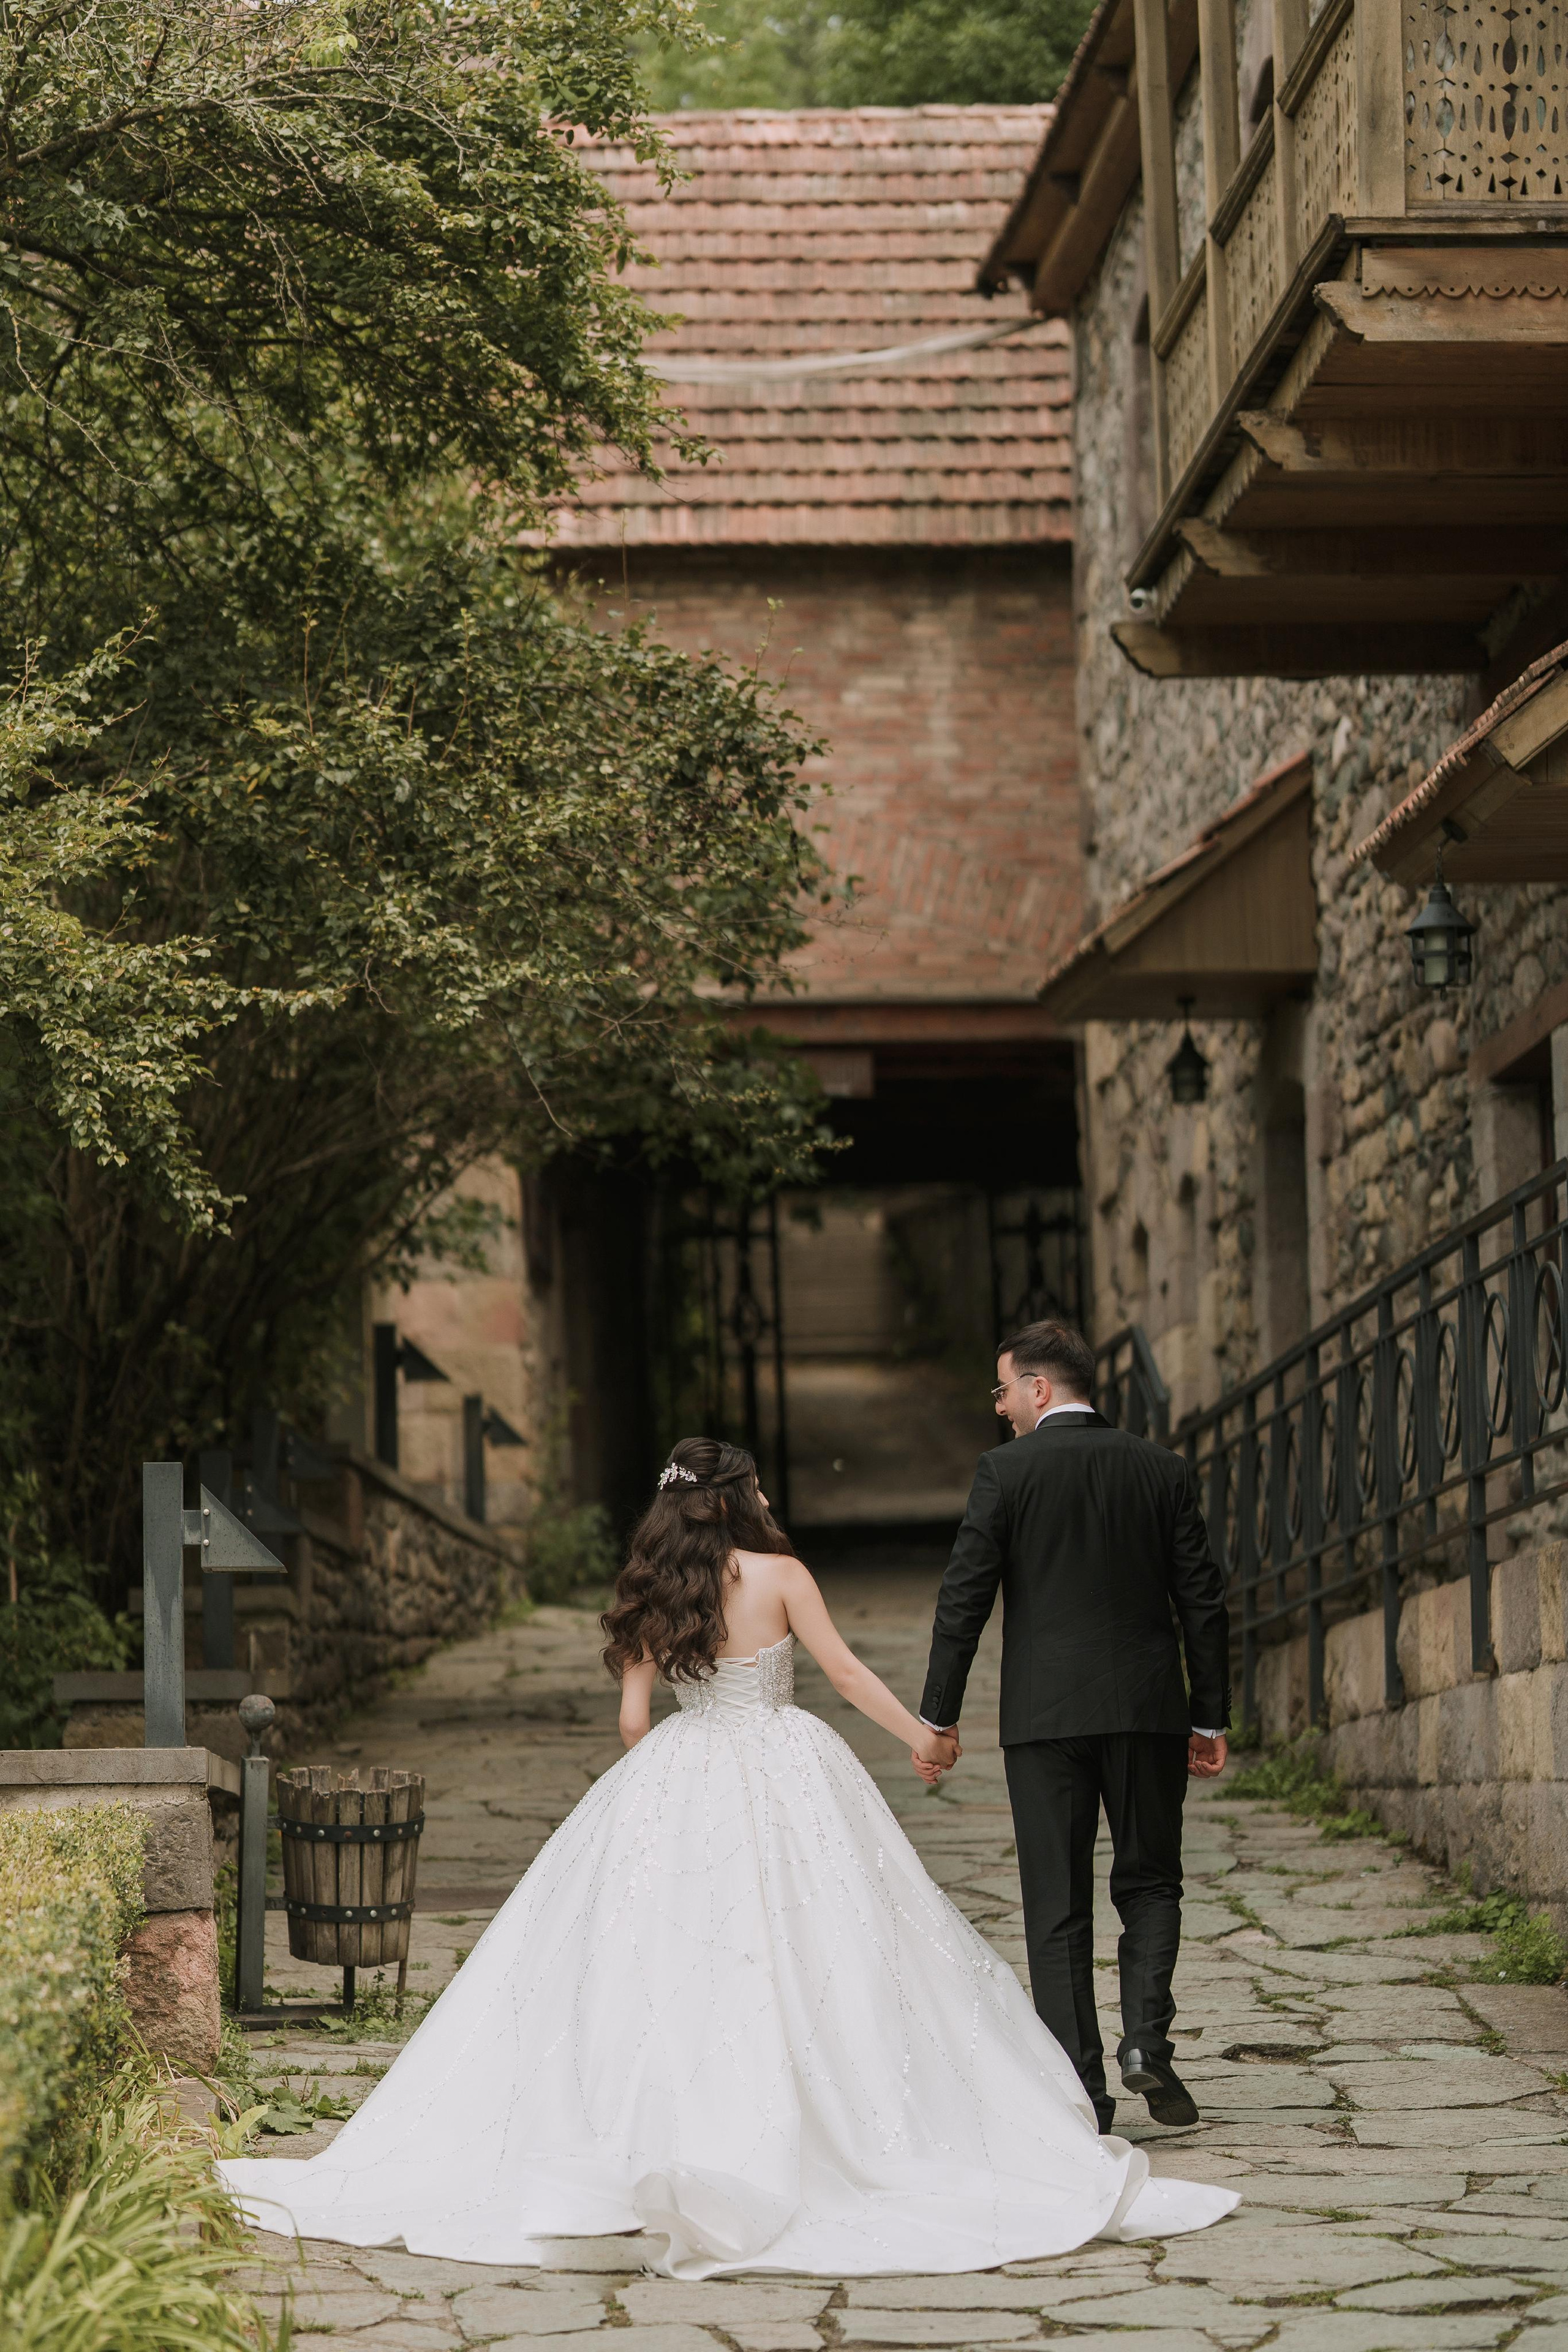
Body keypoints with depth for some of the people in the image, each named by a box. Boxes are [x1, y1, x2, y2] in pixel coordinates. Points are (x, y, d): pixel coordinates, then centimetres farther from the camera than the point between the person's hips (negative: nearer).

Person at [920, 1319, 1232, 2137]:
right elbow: (1203, 1601, 6)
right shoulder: (1162, 1469, 5)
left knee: (1058, 1905, 4)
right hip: (1147, 1708, 2)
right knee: (1150, 1883, 15)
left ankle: (1080, 2084, 2)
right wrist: (1210, 1720, 12)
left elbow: (964, 1599, -6)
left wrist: (938, 1715, 1)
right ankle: (1146, 2039, -5)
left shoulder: (1006, 1470, -4)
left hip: (1046, 1715, -2)